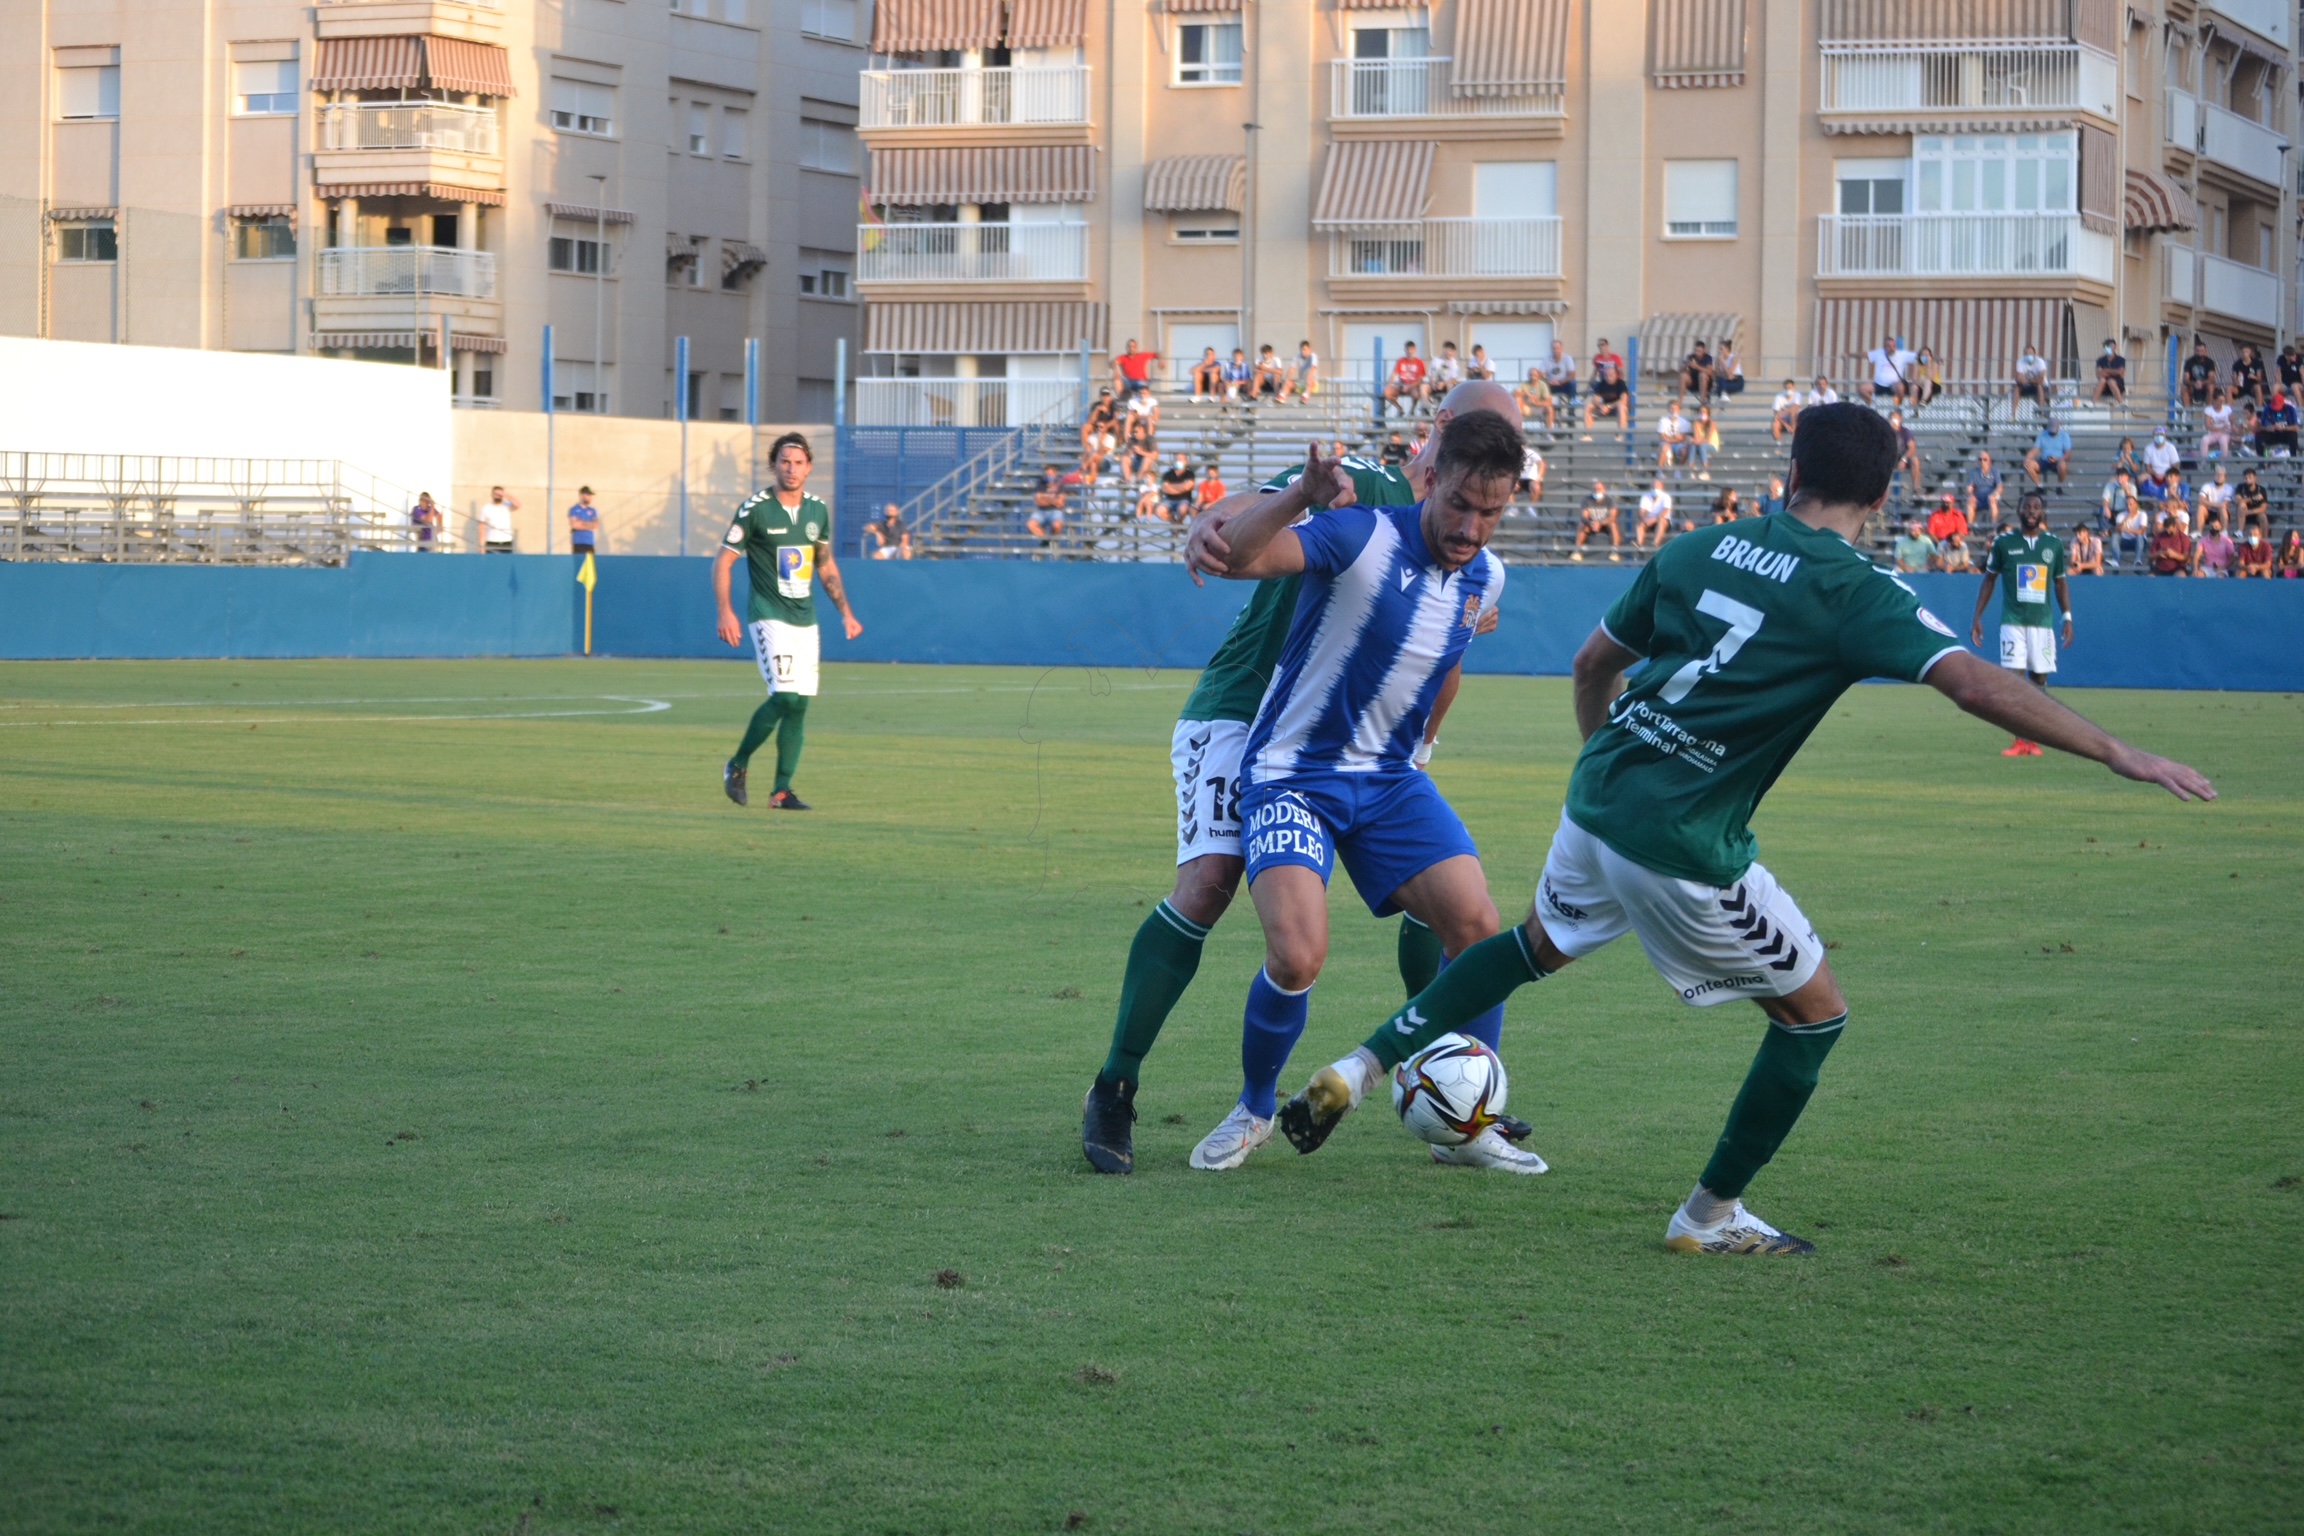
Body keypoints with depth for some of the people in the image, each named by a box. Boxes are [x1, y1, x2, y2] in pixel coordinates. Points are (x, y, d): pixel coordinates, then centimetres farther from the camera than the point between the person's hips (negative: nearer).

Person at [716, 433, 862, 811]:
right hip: (768, 617, -6)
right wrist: (725, 612, -16)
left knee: (800, 704, 1)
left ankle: (782, 790, 7)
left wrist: (845, 612, 15)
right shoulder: (755, 509, -8)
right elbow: (723, 561, -5)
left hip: (805, 620, 6)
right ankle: (737, 765, 1)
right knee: (785, 695, -18)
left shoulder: (818, 511, 8)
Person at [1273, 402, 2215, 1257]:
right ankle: (1711, 1215, 18)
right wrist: (2117, 754, -19)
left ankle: (1358, 1071, 32)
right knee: (1814, 1011, 12)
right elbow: (1974, 684, -21)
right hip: (1684, 849, -6)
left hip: (1596, 800, 6)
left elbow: (1594, 664, 19)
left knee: (1537, 945, 34)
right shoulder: (1854, 593, -10)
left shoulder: (1699, 551, 9)